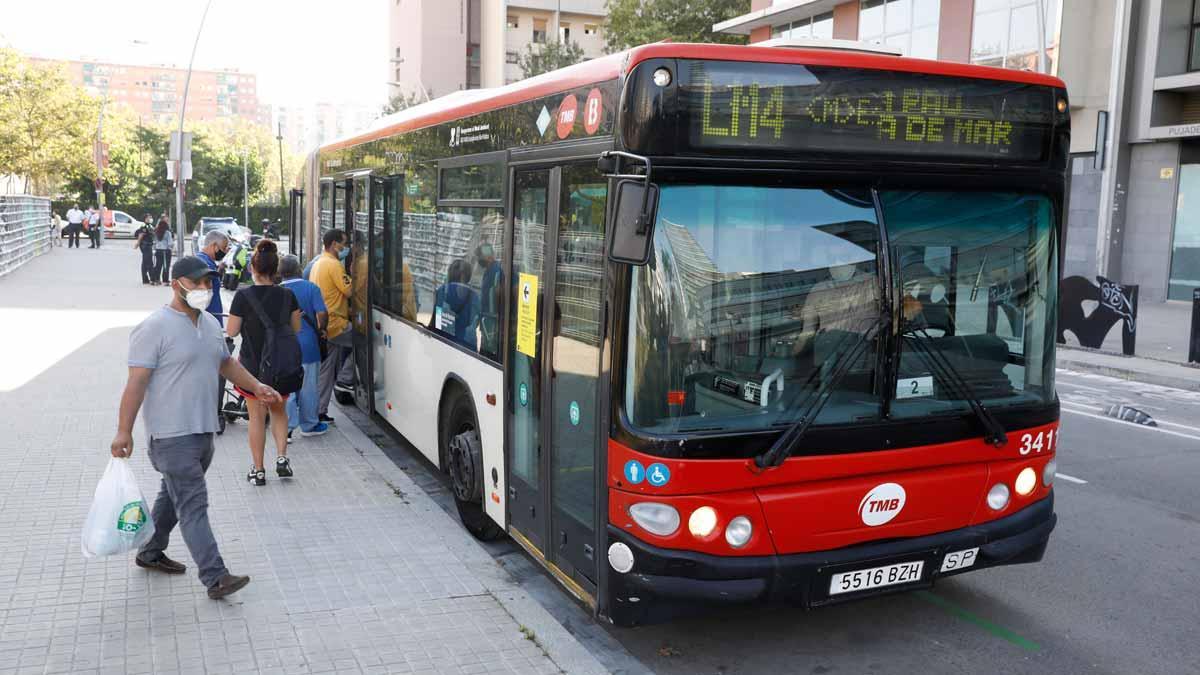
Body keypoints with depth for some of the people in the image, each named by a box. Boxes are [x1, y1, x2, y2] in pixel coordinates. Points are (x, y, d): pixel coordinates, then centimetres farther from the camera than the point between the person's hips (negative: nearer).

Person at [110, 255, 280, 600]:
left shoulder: (210, 324, 12)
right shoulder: (155, 328, -13)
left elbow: (225, 362, 28)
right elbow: (137, 381, -17)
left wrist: (255, 386, 18)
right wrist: (124, 431, -19)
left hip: (204, 430, 8)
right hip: (172, 434, -8)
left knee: (174, 496, 21)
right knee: (193, 506, -9)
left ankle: (150, 553, 38)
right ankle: (215, 577, -9)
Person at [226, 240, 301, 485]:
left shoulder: (243, 296, -13)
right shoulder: (287, 296, -5)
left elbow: (231, 331, -8)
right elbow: (296, 329, 4)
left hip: (252, 364, -2)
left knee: (257, 416, 8)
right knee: (279, 411, 22)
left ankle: (258, 470, 14)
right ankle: (281, 457, 9)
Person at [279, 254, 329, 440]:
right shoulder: (311, 288, -6)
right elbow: (322, 314, -13)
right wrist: (321, 330, 4)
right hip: (308, 345, -1)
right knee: (308, 387, 9)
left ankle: (286, 428, 5)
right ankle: (309, 425, 19)